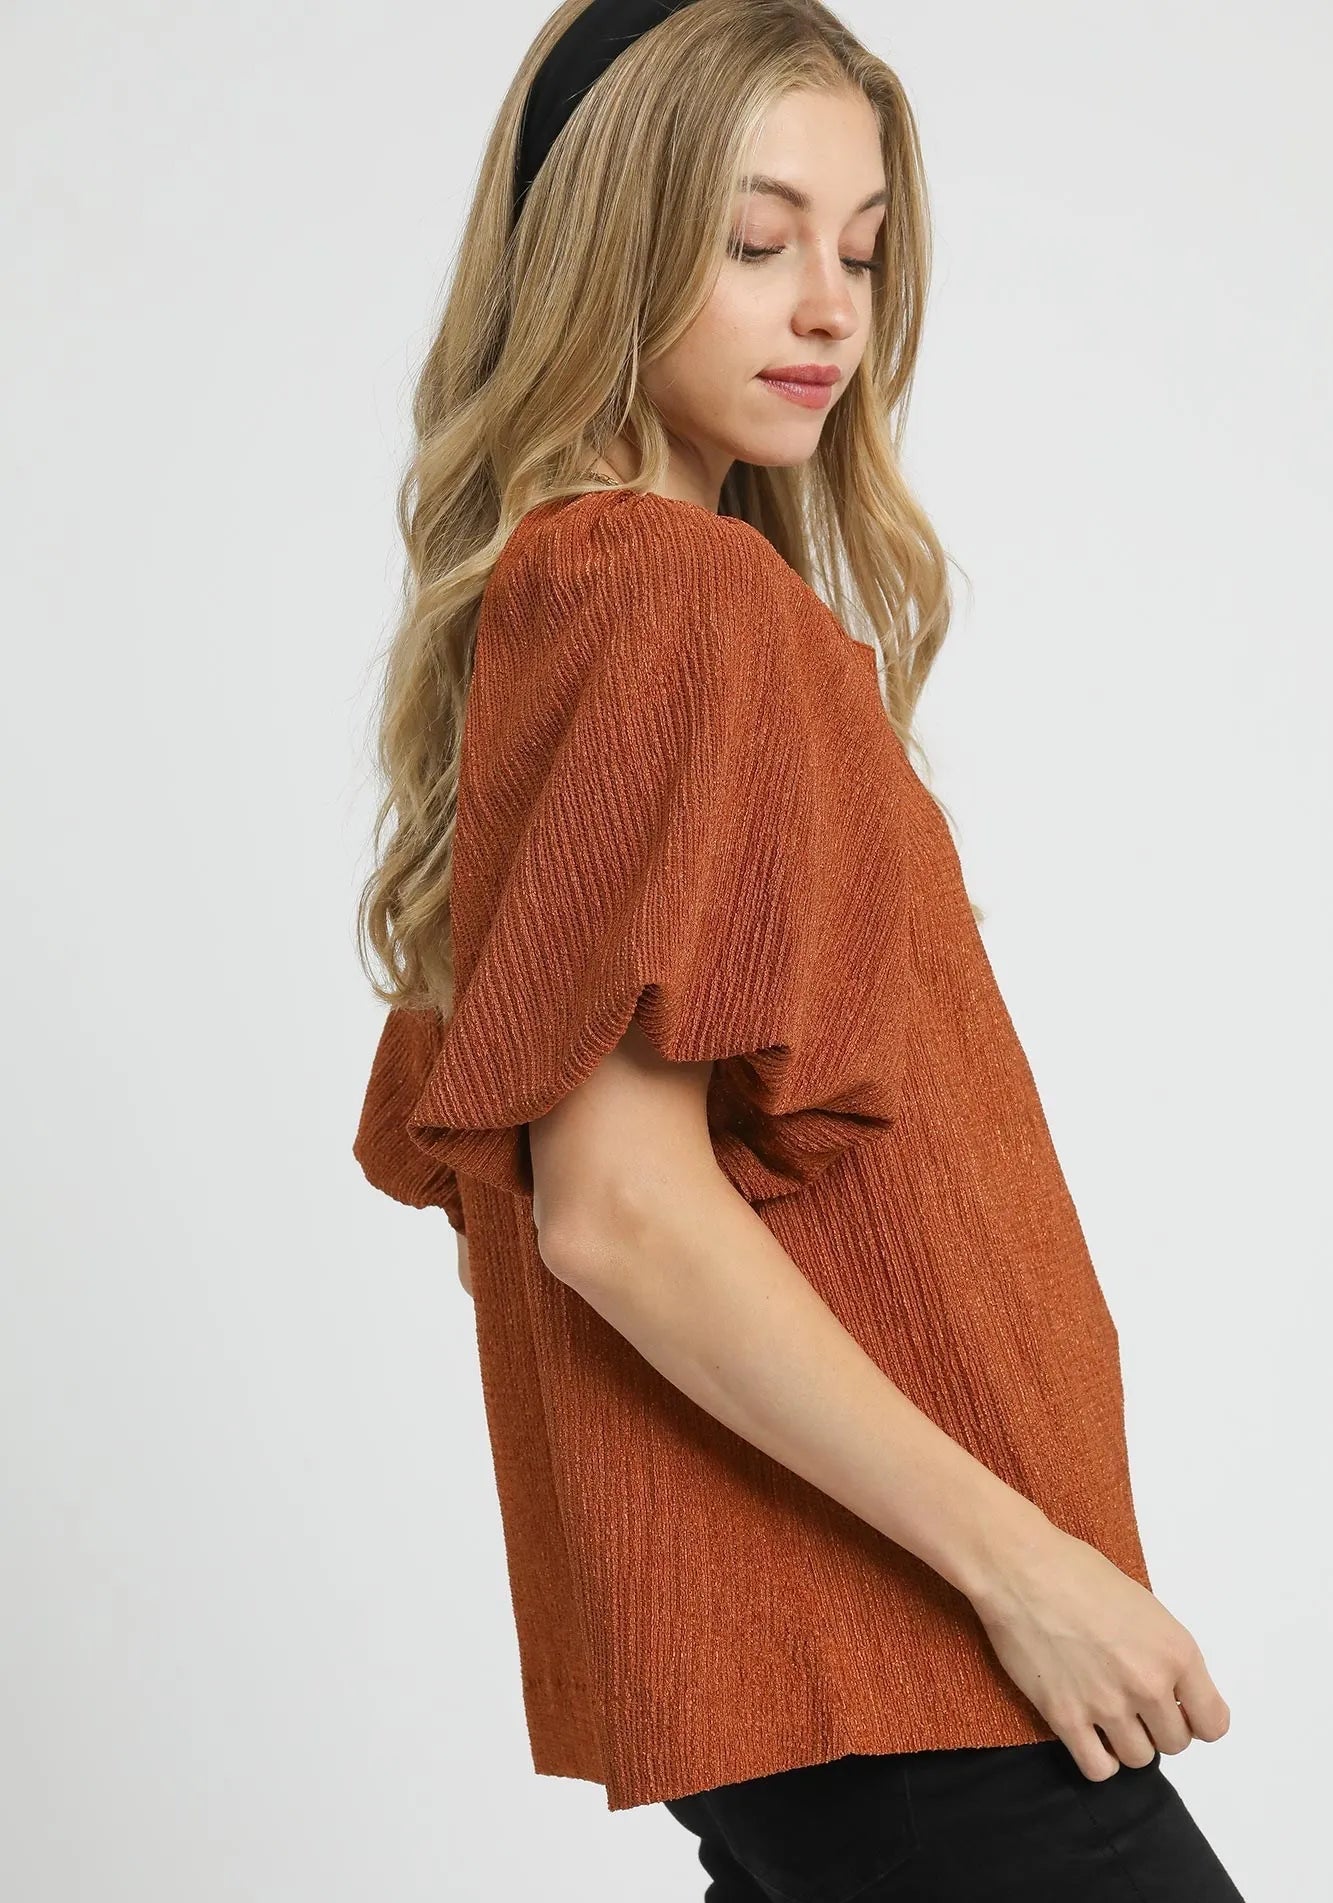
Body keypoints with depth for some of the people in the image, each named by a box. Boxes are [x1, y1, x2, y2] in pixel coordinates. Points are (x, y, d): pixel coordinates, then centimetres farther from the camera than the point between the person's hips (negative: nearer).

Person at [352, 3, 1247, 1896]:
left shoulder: (556, 592, 13)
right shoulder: (677, 590, -15)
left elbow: (459, 1156, 16)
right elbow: (618, 1204, -22)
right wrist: (1014, 1558, -18)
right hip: (877, 1656, -9)